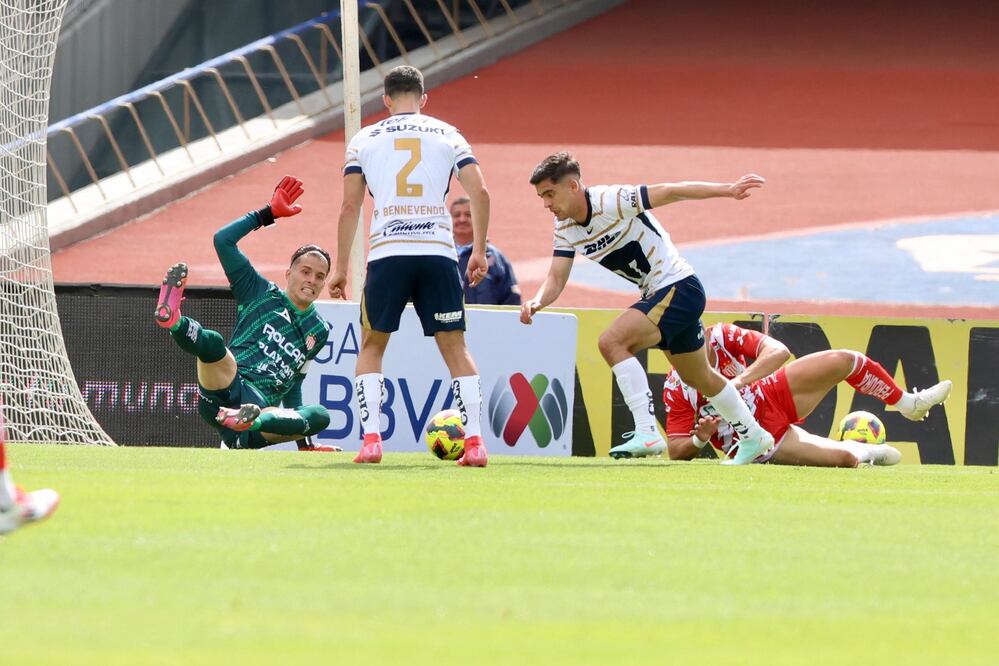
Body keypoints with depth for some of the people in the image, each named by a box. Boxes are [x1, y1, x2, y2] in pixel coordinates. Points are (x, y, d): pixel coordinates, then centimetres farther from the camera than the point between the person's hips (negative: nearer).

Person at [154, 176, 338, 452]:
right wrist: (268, 214, 8)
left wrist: (303, 441, 27)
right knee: (212, 342, -35)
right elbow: (223, 240, 10)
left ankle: (248, 422, -50)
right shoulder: (262, 295, 16)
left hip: (262, 408, 2)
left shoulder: (319, 331, 25)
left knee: (320, 416, -29)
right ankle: (172, 319, -65)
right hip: (224, 388, -2)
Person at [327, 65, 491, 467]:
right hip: (438, 252, 1)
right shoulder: (448, 135, 13)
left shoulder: (364, 139, 12)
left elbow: (350, 205, 6)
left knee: (371, 347, 14)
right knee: (454, 348, 8)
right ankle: (475, 443, -2)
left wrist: (341, 268, 10)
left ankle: (371, 440, 0)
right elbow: (479, 192, 2)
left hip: (387, 253, -1)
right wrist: (479, 250, 8)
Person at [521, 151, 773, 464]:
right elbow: (556, 278, -1)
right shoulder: (565, 228, 1)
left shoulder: (610, 201, -23)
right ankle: (754, 437, 40)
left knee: (612, 342, -25)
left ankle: (647, 432, -25)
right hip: (656, 294, 9)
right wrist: (537, 302, -23)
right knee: (700, 379, 22)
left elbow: (669, 192, -21)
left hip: (679, 287, -9)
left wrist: (727, 189, -25)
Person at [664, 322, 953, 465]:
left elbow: (778, 352, -23)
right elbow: (676, 451, -13)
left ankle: (909, 403, 15)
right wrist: (700, 439, -36)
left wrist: (739, 381, -38)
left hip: (773, 397, 4)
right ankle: (867, 451, 18)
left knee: (844, 361, -14)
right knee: (845, 458, -23)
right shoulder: (676, 389, -18)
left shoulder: (721, 336, -13)